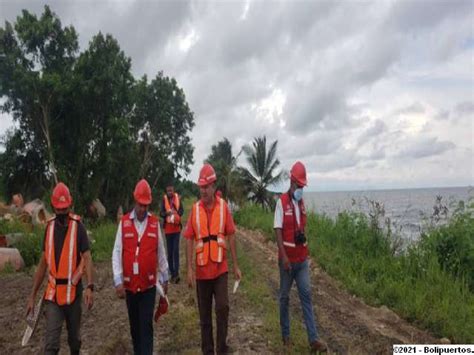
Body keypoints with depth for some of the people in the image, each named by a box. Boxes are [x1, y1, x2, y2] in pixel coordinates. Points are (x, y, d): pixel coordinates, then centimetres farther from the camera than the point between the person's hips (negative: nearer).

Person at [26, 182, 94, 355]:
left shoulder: (78, 227, -8)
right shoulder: (49, 227, 4)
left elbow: (87, 258, -15)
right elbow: (42, 264, 9)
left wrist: (90, 287, -29)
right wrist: (32, 295, 9)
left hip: (73, 290, -2)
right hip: (52, 292, 2)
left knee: (74, 335, 16)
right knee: (51, 341, -2)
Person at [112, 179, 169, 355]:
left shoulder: (155, 223, -2)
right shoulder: (124, 222, -3)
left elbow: (161, 252, 6)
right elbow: (117, 253, -5)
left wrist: (165, 278, 11)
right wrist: (118, 281, -12)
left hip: (149, 284, -1)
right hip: (129, 284, 1)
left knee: (146, 324, 0)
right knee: (134, 324, 16)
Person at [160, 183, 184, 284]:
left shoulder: (178, 198, 1)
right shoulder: (164, 199, -1)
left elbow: (181, 210, 0)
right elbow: (161, 213, -6)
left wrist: (178, 213, -22)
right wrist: (167, 213, -28)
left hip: (177, 227, -1)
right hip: (168, 228, 1)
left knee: (176, 250, -6)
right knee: (170, 251, 6)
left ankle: (176, 273, -5)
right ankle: (172, 273, 15)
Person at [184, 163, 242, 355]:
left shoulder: (223, 206, -4)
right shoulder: (195, 209, -3)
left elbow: (230, 236, 1)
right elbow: (189, 240, -2)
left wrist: (236, 265, 2)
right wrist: (189, 269, -8)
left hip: (220, 268, -1)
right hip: (202, 270, 1)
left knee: (222, 308, 0)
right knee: (204, 313, 11)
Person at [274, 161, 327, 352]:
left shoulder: (302, 202, 8)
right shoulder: (282, 202, -12)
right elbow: (278, 231, -15)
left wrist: (305, 253, 15)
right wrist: (283, 256, -22)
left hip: (302, 259, 5)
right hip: (287, 259, -5)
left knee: (306, 295, 4)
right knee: (284, 297, 9)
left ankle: (313, 338, 7)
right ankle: (285, 334, 25)